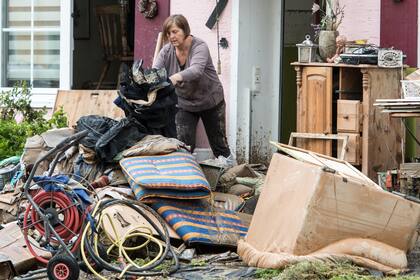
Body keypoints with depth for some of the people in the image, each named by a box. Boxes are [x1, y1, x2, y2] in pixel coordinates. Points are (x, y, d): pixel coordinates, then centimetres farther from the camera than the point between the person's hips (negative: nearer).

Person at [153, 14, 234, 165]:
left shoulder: (199, 47, -23)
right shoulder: (166, 51, -9)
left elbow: (196, 70, -41)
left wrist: (176, 77, -60)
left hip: (210, 101, -3)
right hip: (184, 103, 3)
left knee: (218, 141, 8)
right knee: (183, 141, -6)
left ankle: (228, 165, 26)